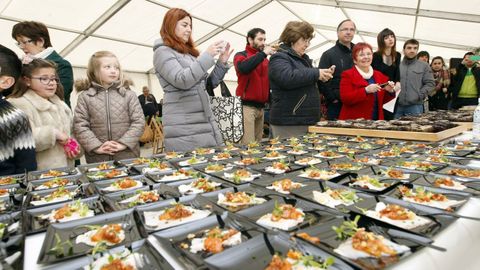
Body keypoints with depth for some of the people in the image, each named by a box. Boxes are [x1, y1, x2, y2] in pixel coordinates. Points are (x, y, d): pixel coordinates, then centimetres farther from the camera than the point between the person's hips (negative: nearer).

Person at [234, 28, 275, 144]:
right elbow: (243, 68, -23)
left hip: (261, 106, 7)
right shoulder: (241, 55, 1)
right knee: (248, 144, -12)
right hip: (247, 105, -6)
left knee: (258, 142, 9)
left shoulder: (264, 59, 19)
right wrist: (263, 53, -16)